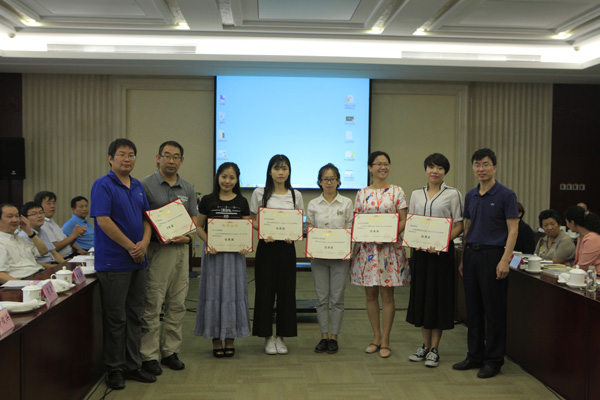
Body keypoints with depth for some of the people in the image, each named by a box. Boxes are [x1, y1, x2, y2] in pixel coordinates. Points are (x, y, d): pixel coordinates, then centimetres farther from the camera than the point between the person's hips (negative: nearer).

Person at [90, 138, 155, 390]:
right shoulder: (103, 185, -8)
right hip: (113, 262, -7)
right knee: (116, 318, 0)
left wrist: (144, 243, -6)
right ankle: (114, 369, 12)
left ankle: (133, 366, 21)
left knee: (135, 316, 12)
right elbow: (103, 221, -16)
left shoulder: (138, 186, 14)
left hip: (137, 261, 7)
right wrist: (131, 247, -14)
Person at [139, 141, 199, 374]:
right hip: (156, 249, -5)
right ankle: (149, 355, 5)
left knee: (177, 304, 9)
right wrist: (157, 235, -18)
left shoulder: (188, 189, 13)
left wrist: (187, 236, -7)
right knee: (152, 305, -3)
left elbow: (194, 220, 13)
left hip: (181, 249, 5)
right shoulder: (146, 185, -2)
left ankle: (170, 351, 20)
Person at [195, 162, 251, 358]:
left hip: (235, 253, 1)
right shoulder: (208, 200, 2)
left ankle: (230, 338, 15)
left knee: (233, 292, 4)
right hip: (213, 253, -1)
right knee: (213, 292, 2)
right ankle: (216, 338, 13)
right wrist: (208, 242, -13)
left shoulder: (242, 202, 5)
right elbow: (199, 226, 5)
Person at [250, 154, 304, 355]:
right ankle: (268, 336, 13)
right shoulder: (259, 193, 1)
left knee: (286, 290, 3)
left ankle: (281, 336, 16)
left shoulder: (296, 195, 7)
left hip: (287, 247, 2)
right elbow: (252, 220, 3)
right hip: (266, 246, -2)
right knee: (265, 289, 0)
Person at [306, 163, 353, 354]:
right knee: (322, 298, 5)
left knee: (337, 298, 1)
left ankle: (334, 337, 13)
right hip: (318, 256, 1)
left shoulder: (347, 203, 2)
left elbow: (350, 230, 2)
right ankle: (324, 336, 16)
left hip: (340, 256, -1)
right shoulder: (313, 205, 6)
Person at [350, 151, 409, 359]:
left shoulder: (397, 192, 2)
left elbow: (403, 221, -2)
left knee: (387, 295, 0)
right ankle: (376, 337, 20)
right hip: (367, 248, 3)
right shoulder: (362, 193, 8)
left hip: (389, 247, -2)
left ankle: (385, 341, 9)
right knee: (371, 294, 7)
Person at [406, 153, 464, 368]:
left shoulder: (452, 194, -1)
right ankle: (425, 345, 22)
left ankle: (434, 349, 10)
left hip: (442, 251, -4)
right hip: (420, 251, 4)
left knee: (438, 296, 0)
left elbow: (459, 225, -4)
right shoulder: (416, 194, 11)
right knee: (421, 295, 8)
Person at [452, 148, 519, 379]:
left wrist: (505, 260, -18)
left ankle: (493, 360, 10)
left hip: (493, 254, -6)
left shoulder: (506, 195, -7)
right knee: (473, 309, 11)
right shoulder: (470, 196, 12)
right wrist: (463, 258, 13)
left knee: (494, 310, 0)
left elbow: (513, 230, -10)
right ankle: (475, 355, 21)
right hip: (471, 254, 6)